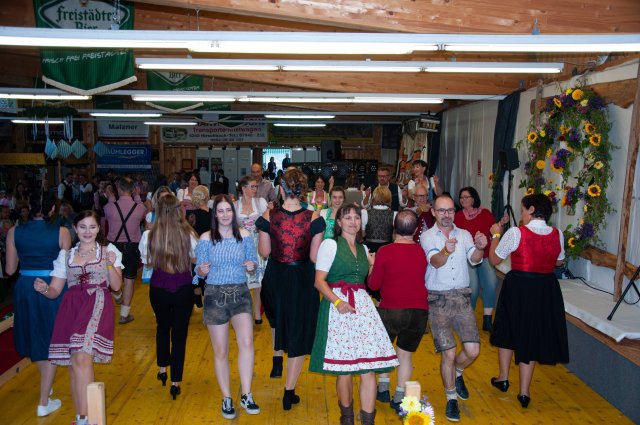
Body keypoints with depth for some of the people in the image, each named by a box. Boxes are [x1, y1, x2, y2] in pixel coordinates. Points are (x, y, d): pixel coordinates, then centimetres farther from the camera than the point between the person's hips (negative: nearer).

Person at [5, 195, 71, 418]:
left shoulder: (14, 232, -3)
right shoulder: (61, 232, -10)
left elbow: (10, 269, 1)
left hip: (25, 289, 3)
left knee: (35, 337, 25)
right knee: (50, 343, 10)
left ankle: (46, 385, 46)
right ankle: (44, 403, 16)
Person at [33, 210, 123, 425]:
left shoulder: (109, 251, 9)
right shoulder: (65, 255, 16)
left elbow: (116, 285, 3)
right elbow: (55, 290, 13)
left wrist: (110, 264, -13)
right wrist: (43, 289, -9)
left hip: (97, 306, -3)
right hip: (71, 309, 4)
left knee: (81, 358, -21)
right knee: (73, 364, 4)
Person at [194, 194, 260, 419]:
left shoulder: (244, 236, 3)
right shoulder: (206, 238, -2)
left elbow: (253, 262, 8)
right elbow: (199, 270, 0)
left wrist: (252, 266, -14)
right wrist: (202, 270, -23)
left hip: (240, 293, 1)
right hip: (215, 295, -1)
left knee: (246, 342, -19)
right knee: (220, 351, 6)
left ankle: (246, 396, -5)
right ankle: (226, 399, 22)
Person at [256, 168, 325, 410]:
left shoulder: (269, 217, -12)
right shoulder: (314, 218, -15)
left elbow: (264, 252, -3)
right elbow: (315, 257, -11)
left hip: (275, 279, 2)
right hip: (303, 281, -1)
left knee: (278, 319, 36)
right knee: (299, 335, 12)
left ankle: (277, 361, 35)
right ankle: (289, 393, 20)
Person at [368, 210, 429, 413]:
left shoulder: (385, 251, -13)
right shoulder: (422, 252, -4)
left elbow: (374, 285, -6)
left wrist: (372, 267, 11)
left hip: (391, 310, -2)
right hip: (419, 311, 2)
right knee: (405, 354, 17)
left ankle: (383, 388, 30)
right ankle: (399, 398, 21)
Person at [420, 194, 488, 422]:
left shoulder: (464, 234, 6)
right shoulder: (427, 236, -2)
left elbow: (474, 259, -9)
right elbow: (435, 262, -20)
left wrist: (480, 247, -32)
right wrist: (446, 251, -43)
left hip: (462, 297, 3)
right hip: (438, 300, -3)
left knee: (472, 351, -1)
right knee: (448, 353, -2)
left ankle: (457, 373, 33)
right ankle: (451, 398, 20)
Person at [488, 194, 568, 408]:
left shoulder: (516, 233, -16)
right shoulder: (557, 234, -4)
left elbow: (494, 259, -6)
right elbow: (559, 261, 14)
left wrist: (496, 235, 7)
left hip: (518, 288, -3)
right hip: (546, 289, 3)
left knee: (508, 330, 20)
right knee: (533, 335, 13)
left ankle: (503, 378, 32)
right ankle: (524, 392, 17)